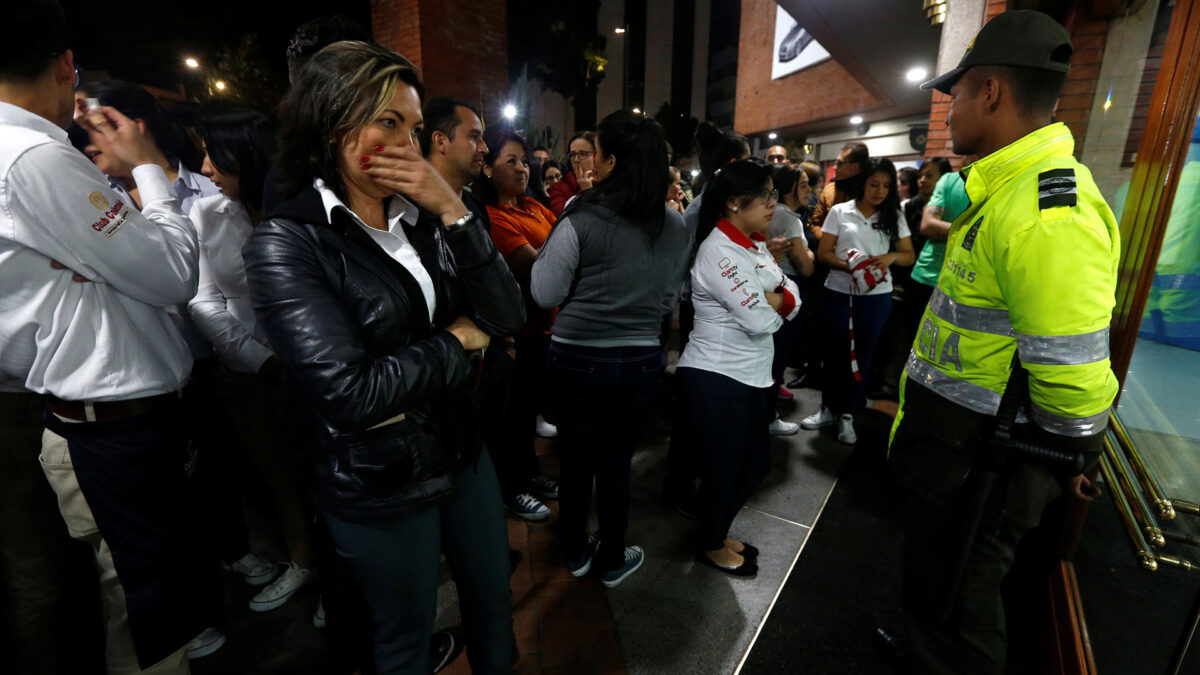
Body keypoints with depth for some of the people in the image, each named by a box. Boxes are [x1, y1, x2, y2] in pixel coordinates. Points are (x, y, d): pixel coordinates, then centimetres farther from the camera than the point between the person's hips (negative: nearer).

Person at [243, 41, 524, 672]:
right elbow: (349, 391, -25)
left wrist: (453, 211, -17)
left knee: (493, 603, 25)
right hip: (380, 485, -5)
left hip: (462, 450, 5)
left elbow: (507, 315, -8)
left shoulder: (422, 215, 0)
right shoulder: (286, 242, -16)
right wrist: (455, 341, -13)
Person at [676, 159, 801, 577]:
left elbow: (793, 299, 9)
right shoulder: (719, 250, -19)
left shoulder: (755, 244, 11)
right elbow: (760, 320, -23)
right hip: (716, 379, -9)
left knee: (756, 464, 20)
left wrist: (771, 300, -12)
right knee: (723, 469, 9)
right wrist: (775, 302, -2)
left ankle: (718, 532, 43)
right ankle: (711, 547, 36)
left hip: (751, 376, 9)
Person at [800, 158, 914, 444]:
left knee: (862, 355, 8)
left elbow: (909, 256, 8)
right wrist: (850, 266, -20)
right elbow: (823, 253, -3)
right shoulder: (840, 211, 1)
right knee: (834, 352, 7)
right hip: (838, 292, -1)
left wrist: (892, 256, -15)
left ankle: (847, 415, 22)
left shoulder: (894, 216, 6)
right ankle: (828, 409, 24)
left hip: (876, 296, 1)